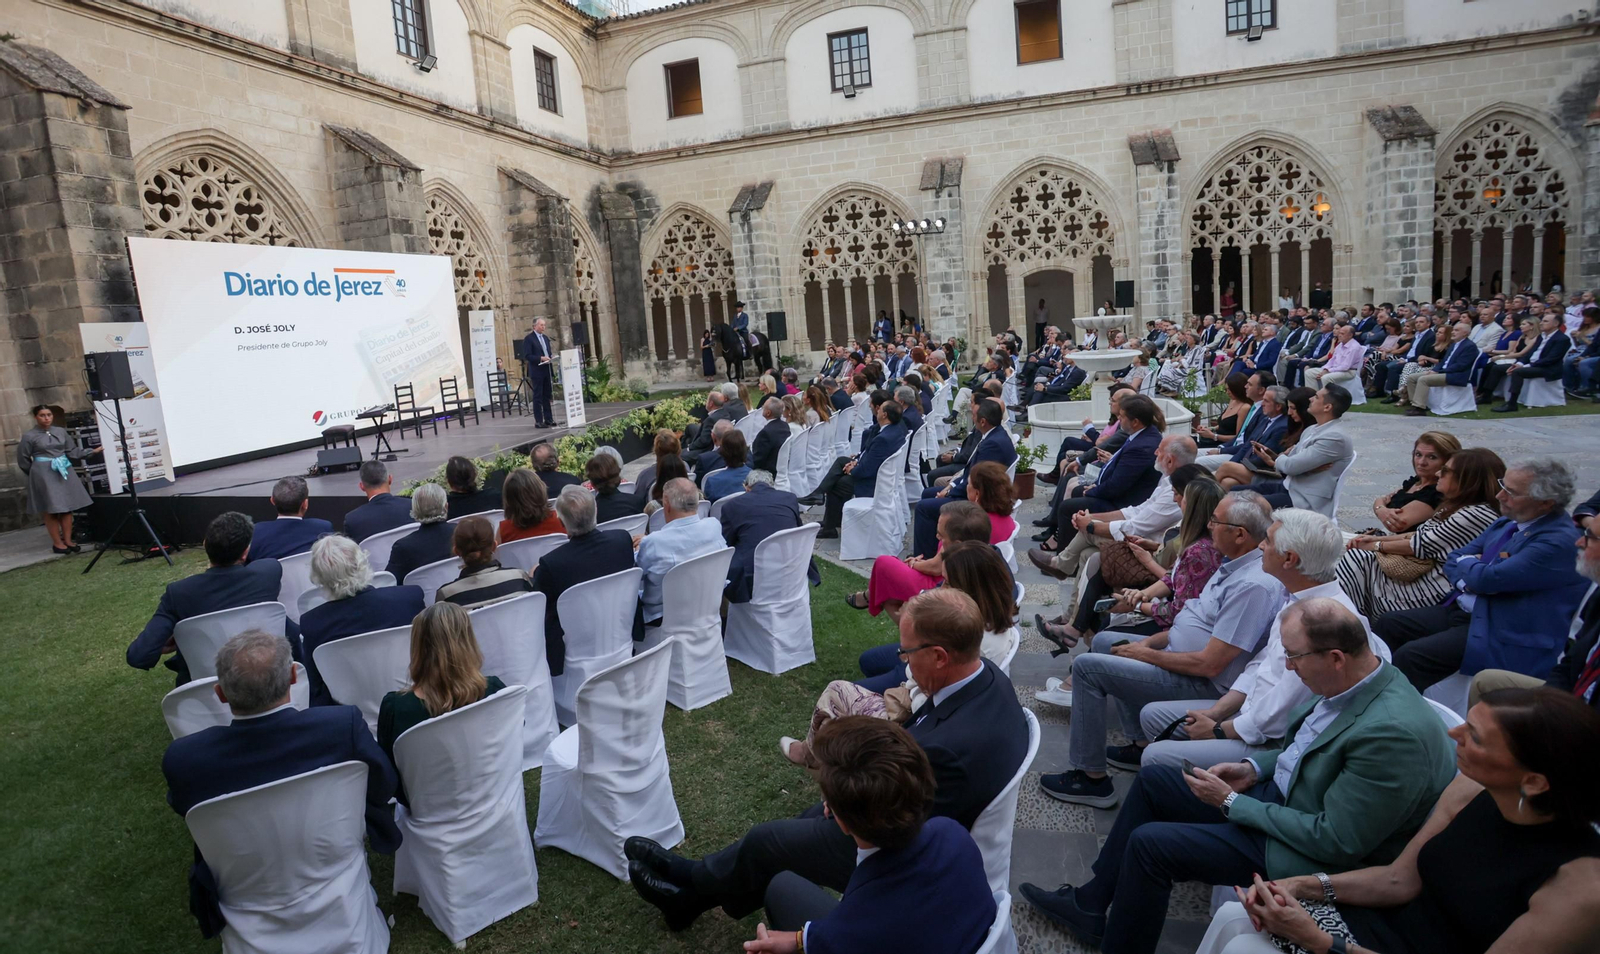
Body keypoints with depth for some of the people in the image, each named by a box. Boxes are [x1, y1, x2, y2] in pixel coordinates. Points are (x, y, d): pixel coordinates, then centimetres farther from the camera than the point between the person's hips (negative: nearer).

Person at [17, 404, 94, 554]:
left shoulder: (61, 432, 6)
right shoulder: (29, 436, -6)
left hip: (64, 472, 4)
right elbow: (23, 460, 1)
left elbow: (72, 451, 10)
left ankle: (68, 540, 13)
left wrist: (91, 452, 1)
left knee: (67, 507, 6)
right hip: (44, 475, -4)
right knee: (51, 510, -1)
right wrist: (36, 474, 8)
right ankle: (57, 543, 5)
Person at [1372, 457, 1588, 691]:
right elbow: (1453, 559, 14)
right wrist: (1469, 580, -9)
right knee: (1386, 624, 0)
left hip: (1506, 639, -9)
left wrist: (1466, 563, -1)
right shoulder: (1507, 522, 10)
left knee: (1411, 656, -25)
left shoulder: (1560, 541, -19)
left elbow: (1487, 578, -24)